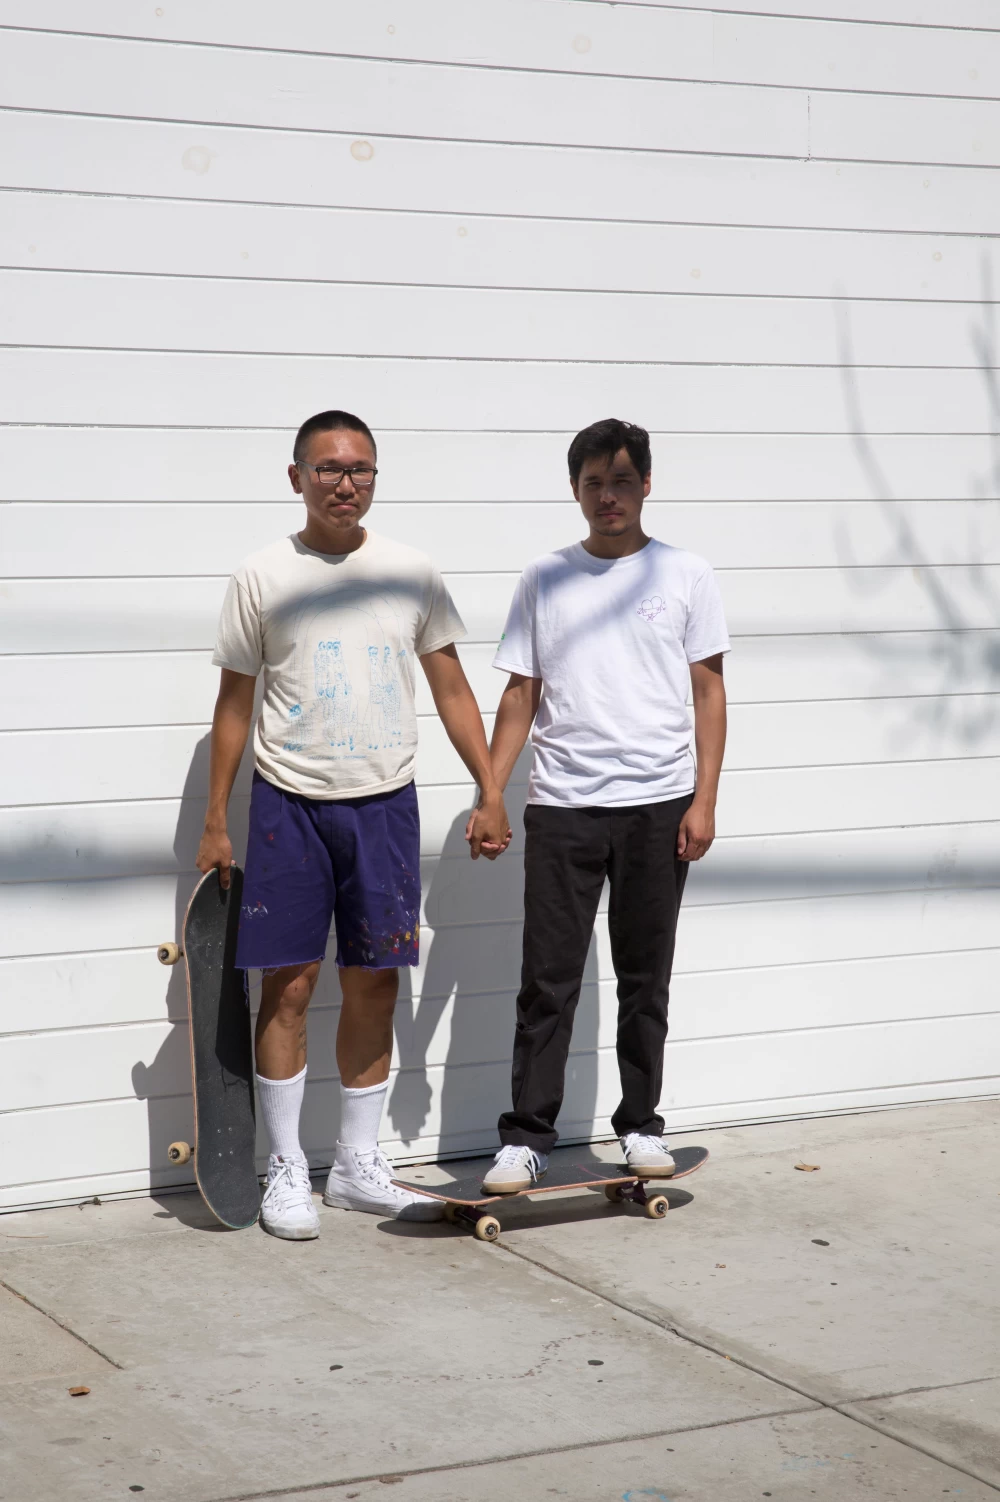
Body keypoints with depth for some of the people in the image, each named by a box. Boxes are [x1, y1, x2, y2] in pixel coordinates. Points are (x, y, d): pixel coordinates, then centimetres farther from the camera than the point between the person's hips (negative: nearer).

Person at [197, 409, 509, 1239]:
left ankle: (358, 1165, 19)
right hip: (290, 802, -2)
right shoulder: (263, 578, 0)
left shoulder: (411, 573, 5)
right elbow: (235, 702, 4)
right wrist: (215, 822, 2)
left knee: (374, 985, 6)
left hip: (384, 803, 2)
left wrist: (491, 792, 2)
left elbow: (452, 689, 9)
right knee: (288, 984, -1)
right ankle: (286, 1170, 10)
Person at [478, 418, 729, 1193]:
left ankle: (641, 1124, 21)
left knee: (645, 978, 9)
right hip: (561, 807, 1)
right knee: (548, 980, 1)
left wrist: (704, 800, -5)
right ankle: (528, 1136, 7)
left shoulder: (685, 575, 3)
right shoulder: (544, 579, 6)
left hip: (658, 806, 0)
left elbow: (709, 691, 3)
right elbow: (520, 696, 8)